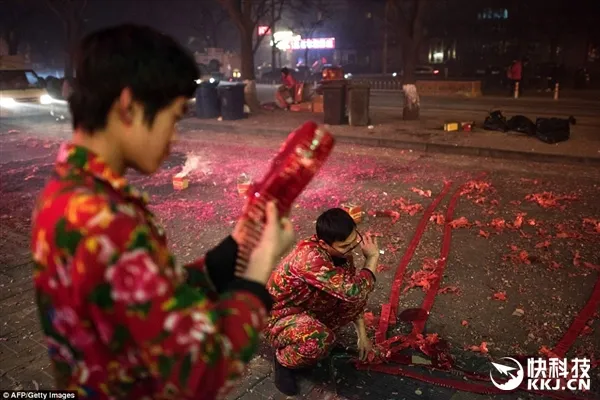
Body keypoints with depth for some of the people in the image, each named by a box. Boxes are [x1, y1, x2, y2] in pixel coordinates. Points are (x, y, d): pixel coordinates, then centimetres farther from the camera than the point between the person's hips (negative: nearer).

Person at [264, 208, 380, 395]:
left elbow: (353, 296, 4)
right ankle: (284, 359, -2)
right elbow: (352, 290, -41)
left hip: (311, 308, 7)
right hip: (278, 316, -7)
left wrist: (362, 335, 5)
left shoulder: (341, 251, -11)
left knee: (360, 294, -11)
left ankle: (315, 330, 9)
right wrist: (372, 258, -25)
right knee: (319, 341, -37)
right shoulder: (309, 256, -37)